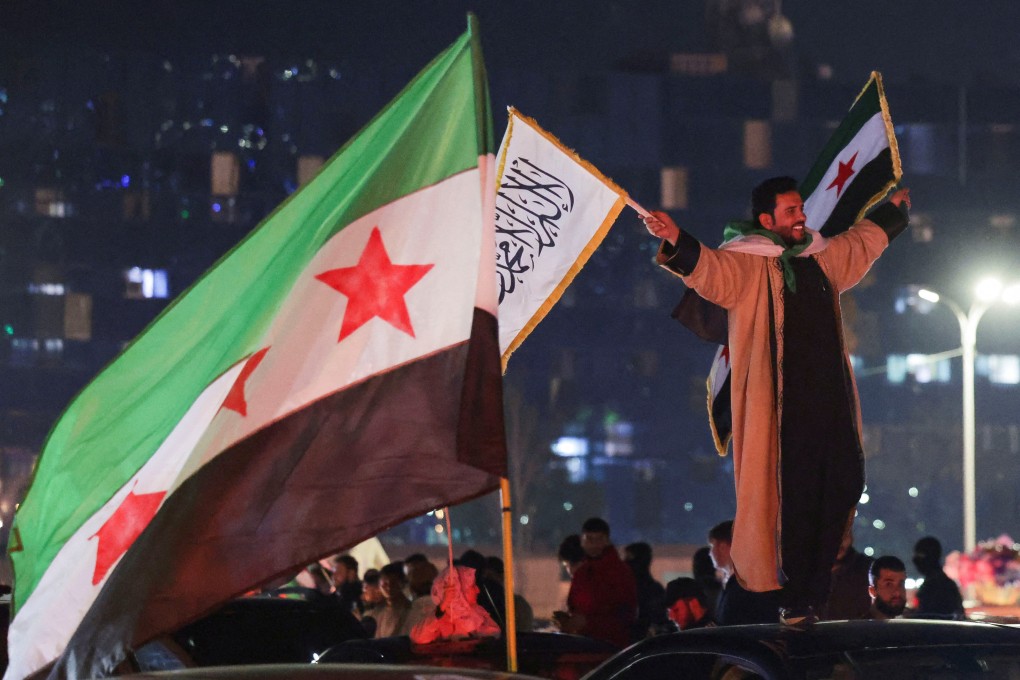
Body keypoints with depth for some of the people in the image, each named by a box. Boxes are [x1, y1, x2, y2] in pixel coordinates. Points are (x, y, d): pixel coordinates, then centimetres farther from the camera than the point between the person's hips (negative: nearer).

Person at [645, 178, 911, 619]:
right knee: (792, 499, -8)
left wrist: (892, 210, 53)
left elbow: (860, 244, 38)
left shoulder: (821, 259, 18)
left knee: (845, 485, 4)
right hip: (782, 407, -7)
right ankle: (797, 601, -3)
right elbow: (709, 270, -22)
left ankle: (822, 592, 13)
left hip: (831, 400, 7)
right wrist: (676, 241, -41)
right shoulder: (748, 267, -3)